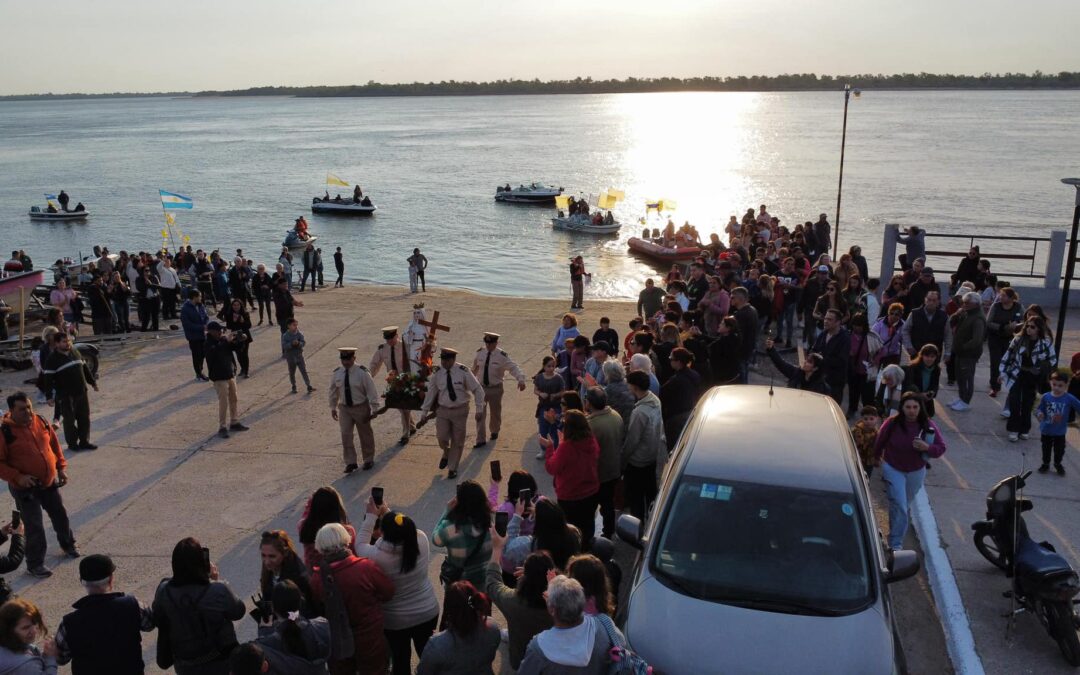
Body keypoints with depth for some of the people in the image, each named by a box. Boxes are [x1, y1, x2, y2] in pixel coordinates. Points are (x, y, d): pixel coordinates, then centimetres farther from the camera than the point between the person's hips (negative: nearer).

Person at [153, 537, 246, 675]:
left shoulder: (164, 591, -18)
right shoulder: (218, 591, -29)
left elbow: (158, 620, 3)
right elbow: (238, 612, -10)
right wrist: (217, 580, -8)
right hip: (219, 664, -3)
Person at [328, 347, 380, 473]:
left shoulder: (362, 373, -16)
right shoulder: (336, 373, -4)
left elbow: (371, 391, -12)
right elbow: (333, 391, 11)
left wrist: (374, 409, -12)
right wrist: (333, 407, 15)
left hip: (361, 407, -3)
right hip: (344, 408, 3)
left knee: (365, 435, 11)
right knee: (345, 435, -4)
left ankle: (368, 460, 28)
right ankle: (350, 462, 6)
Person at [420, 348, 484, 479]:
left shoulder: (463, 372, -15)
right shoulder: (437, 373, -7)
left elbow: (478, 389, -7)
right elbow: (430, 393, 3)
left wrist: (479, 409, -10)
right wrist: (424, 412, 5)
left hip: (460, 410, -1)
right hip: (443, 410, 1)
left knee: (457, 441, 7)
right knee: (442, 438, -9)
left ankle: (452, 468, 27)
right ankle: (446, 453, 27)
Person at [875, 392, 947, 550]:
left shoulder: (928, 426, -19)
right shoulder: (892, 423, -24)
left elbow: (941, 448, -13)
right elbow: (879, 443, -6)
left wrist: (927, 447, -34)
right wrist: (877, 459, 9)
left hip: (916, 471, 3)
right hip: (893, 469, -3)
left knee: (905, 503, 24)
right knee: (899, 505, -12)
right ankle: (896, 544, -3)